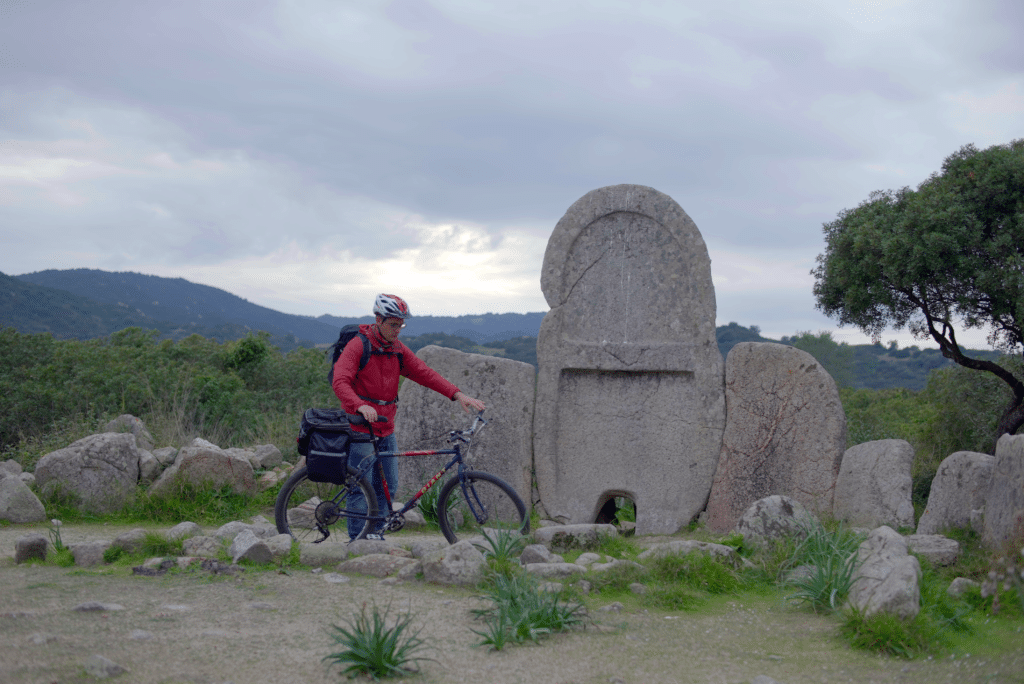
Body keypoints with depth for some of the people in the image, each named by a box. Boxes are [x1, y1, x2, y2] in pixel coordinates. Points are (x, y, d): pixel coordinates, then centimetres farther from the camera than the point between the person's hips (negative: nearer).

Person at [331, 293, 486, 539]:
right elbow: (340, 382, -22)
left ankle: (375, 535, 19)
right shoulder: (358, 346, -10)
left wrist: (457, 394, -10)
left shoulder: (398, 350, 10)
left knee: (387, 486, 9)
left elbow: (424, 373, 4)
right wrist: (360, 406, -41)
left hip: (386, 430, 7)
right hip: (360, 427, -7)